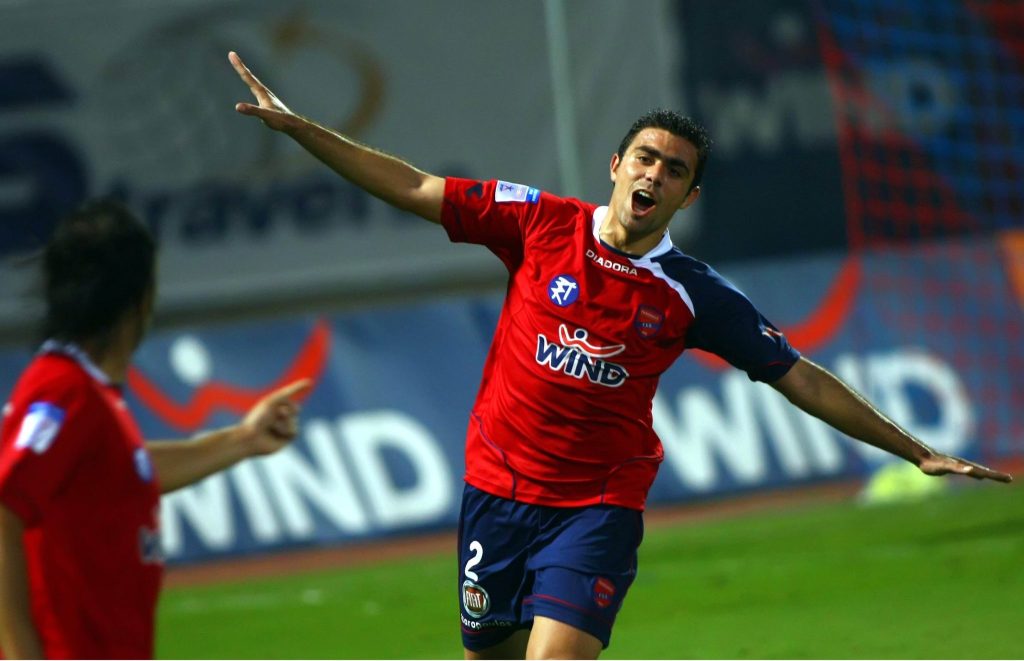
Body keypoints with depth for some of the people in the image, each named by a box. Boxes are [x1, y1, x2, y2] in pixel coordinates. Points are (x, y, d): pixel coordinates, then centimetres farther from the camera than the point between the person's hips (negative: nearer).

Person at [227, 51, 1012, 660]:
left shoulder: (695, 295, -4)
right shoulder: (542, 223, -2)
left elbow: (802, 380, 2)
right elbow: (414, 189, 1)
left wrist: (917, 452, 1)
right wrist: (295, 126, -3)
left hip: (597, 509, -2)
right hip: (497, 490, 2)